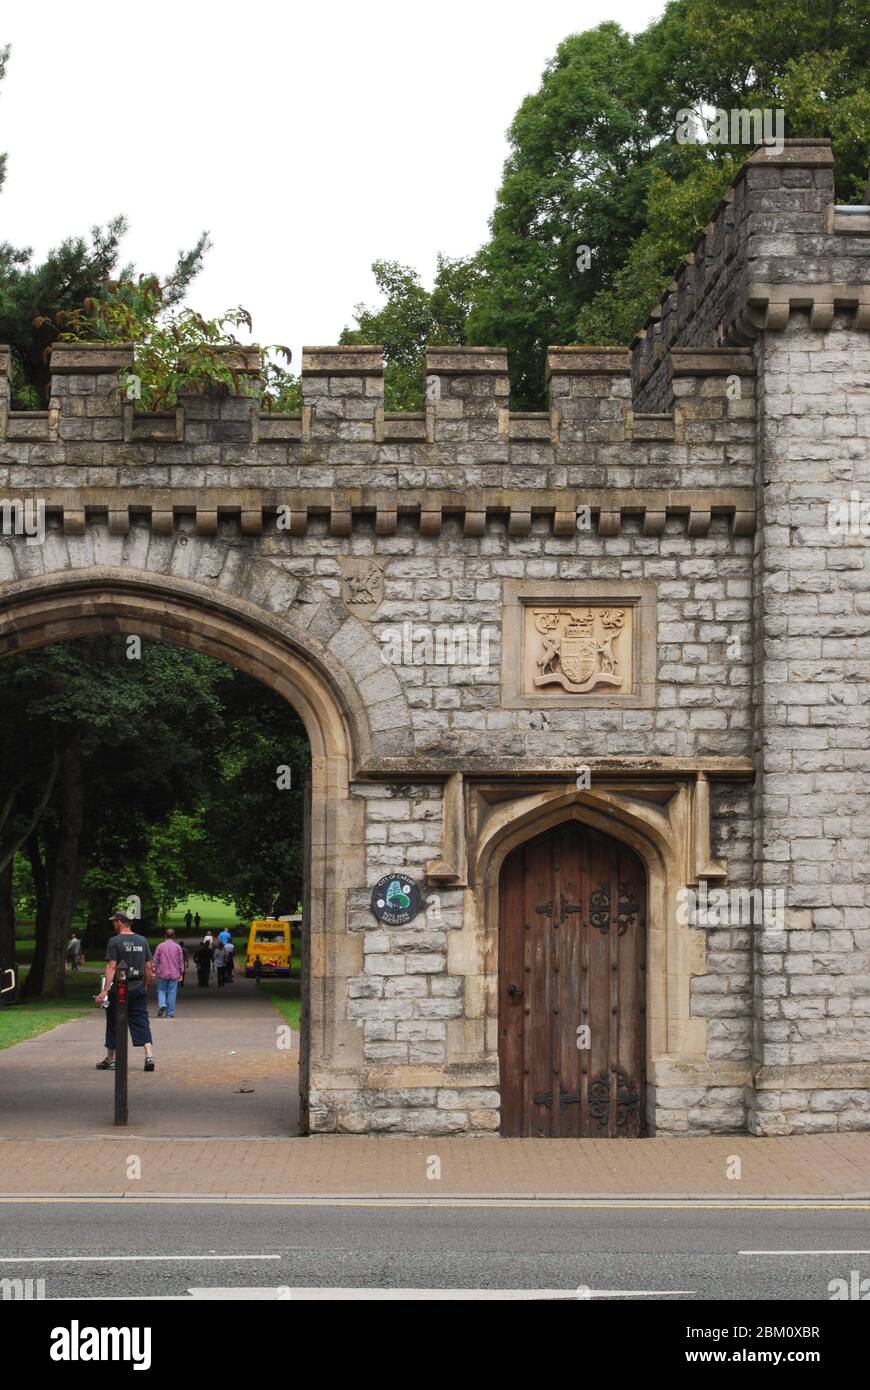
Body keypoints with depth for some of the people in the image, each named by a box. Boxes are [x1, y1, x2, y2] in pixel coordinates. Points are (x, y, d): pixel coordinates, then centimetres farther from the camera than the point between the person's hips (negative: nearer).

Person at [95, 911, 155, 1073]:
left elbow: (111, 967, -15)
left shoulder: (115, 941, -9)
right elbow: (148, 968, 9)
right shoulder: (142, 941, 8)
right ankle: (149, 1055, -12)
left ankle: (110, 1060, 16)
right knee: (141, 1022, 3)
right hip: (138, 989, 4)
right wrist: (145, 986, 20)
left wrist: (105, 990, -17)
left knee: (114, 1023, 7)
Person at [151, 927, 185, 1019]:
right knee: (172, 993, 4)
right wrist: (181, 973, 13)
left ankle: (162, 1004, -16)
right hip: (174, 974, 0)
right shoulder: (178, 947, 0)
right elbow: (181, 961, 4)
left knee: (161, 991, 10)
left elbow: (155, 960, 1)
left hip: (162, 973, 0)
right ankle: (170, 1013, 4)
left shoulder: (160, 946, -1)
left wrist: (154, 971, 11)